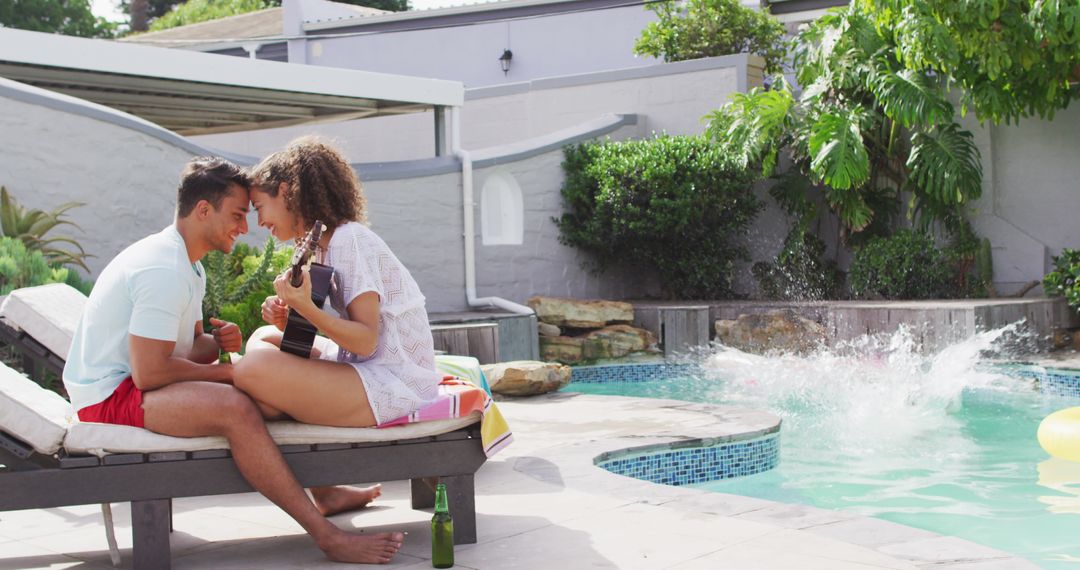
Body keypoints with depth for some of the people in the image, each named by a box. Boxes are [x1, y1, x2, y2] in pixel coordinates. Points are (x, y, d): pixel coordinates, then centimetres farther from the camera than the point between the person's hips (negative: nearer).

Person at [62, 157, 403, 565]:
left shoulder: (187, 267, 12)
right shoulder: (164, 271, -22)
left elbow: (188, 346, 20)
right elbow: (148, 372, -27)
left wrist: (218, 342, -5)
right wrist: (227, 370, -15)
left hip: (134, 383, 11)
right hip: (109, 396, -11)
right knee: (235, 407, -33)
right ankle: (327, 536, -32)